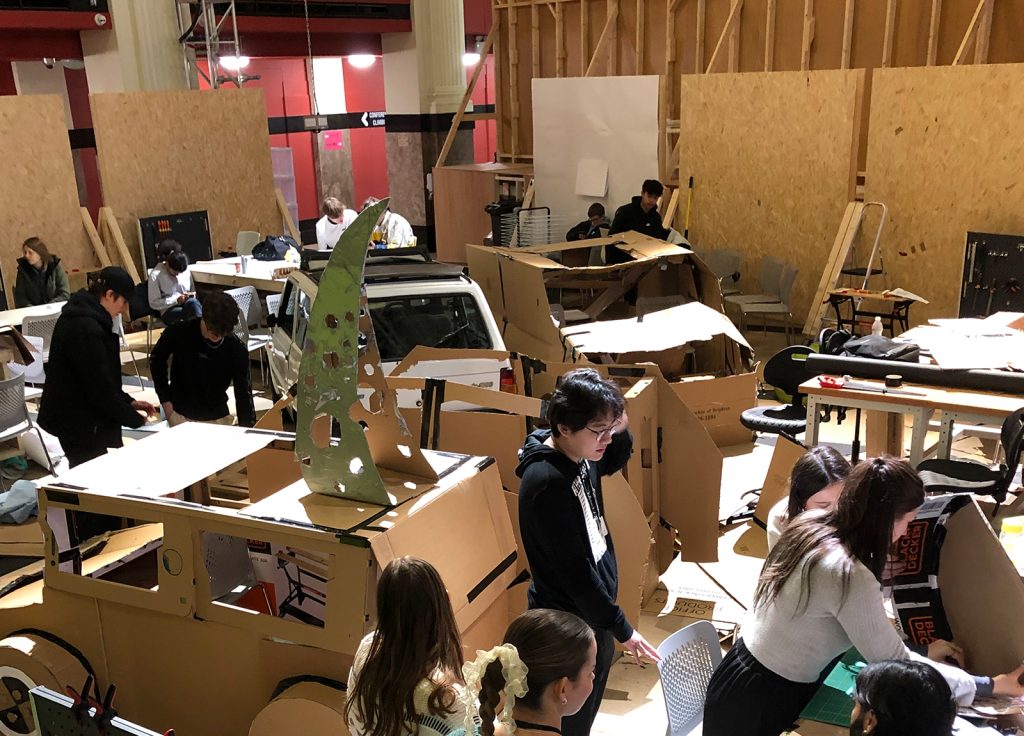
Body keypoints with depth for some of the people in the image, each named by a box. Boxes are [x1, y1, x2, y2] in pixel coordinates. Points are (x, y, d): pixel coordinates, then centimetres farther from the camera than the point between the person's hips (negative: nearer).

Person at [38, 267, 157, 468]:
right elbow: (100, 385, -23)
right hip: (80, 423, -10)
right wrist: (133, 418, -12)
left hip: (75, 416, 10)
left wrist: (128, 402, 11)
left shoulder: (80, 317, 9)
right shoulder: (86, 328, -24)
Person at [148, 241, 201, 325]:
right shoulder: (155, 275, -2)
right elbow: (154, 303, -4)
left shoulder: (185, 271, 10)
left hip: (190, 305, 4)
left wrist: (191, 295, 1)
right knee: (192, 303, -38)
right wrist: (176, 300, -13)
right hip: (169, 311, -4)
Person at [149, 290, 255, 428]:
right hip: (180, 414, -1)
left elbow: (244, 392, -12)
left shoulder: (236, 350, -18)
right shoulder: (179, 332, -18)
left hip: (217, 417, 1)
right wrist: (165, 401, -2)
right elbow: (156, 359, 1)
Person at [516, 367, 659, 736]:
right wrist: (621, 628, -18)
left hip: (592, 609, 8)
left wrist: (620, 430, -4)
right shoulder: (547, 482, -31)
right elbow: (574, 570, -27)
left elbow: (614, 462, 19)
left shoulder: (579, 454, -5)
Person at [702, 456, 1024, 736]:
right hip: (760, 704, -8)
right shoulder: (849, 575, -28)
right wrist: (991, 685, -7)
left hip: (749, 677, 8)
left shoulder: (811, 525, -3)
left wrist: (921, 650, 13)